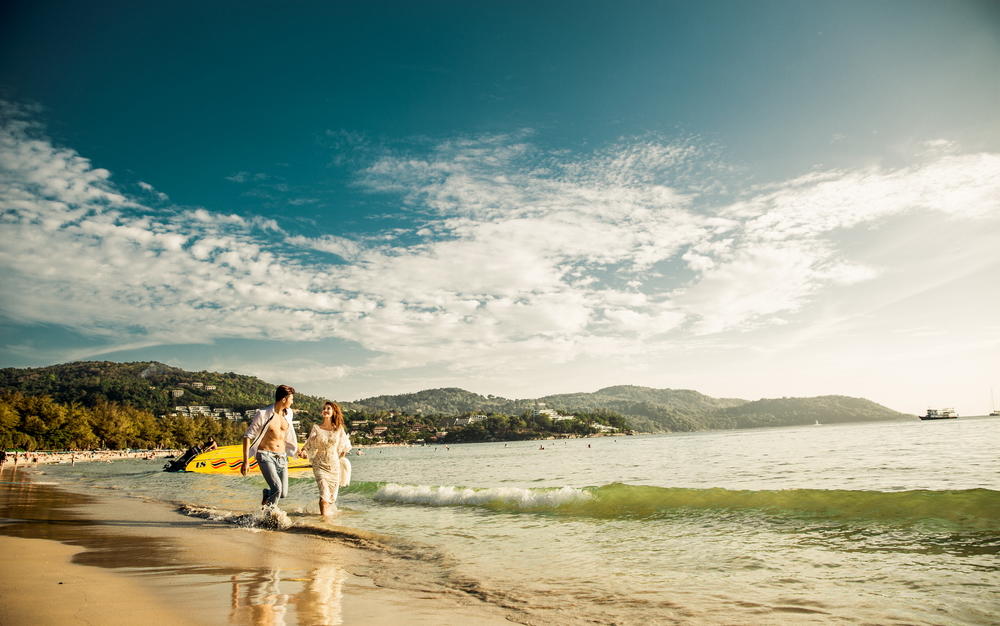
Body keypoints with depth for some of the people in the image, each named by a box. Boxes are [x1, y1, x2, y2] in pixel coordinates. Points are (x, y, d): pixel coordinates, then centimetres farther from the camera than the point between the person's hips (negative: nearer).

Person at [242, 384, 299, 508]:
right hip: (265, 455, -6)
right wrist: (245, 461, -12)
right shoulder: (263, 414, -12)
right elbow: (247, 436, -8)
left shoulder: (288, 413, 7)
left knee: (283, 493, 3)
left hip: (281, 457, 6)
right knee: (277, 488, -23)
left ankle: (266, 493, 36)